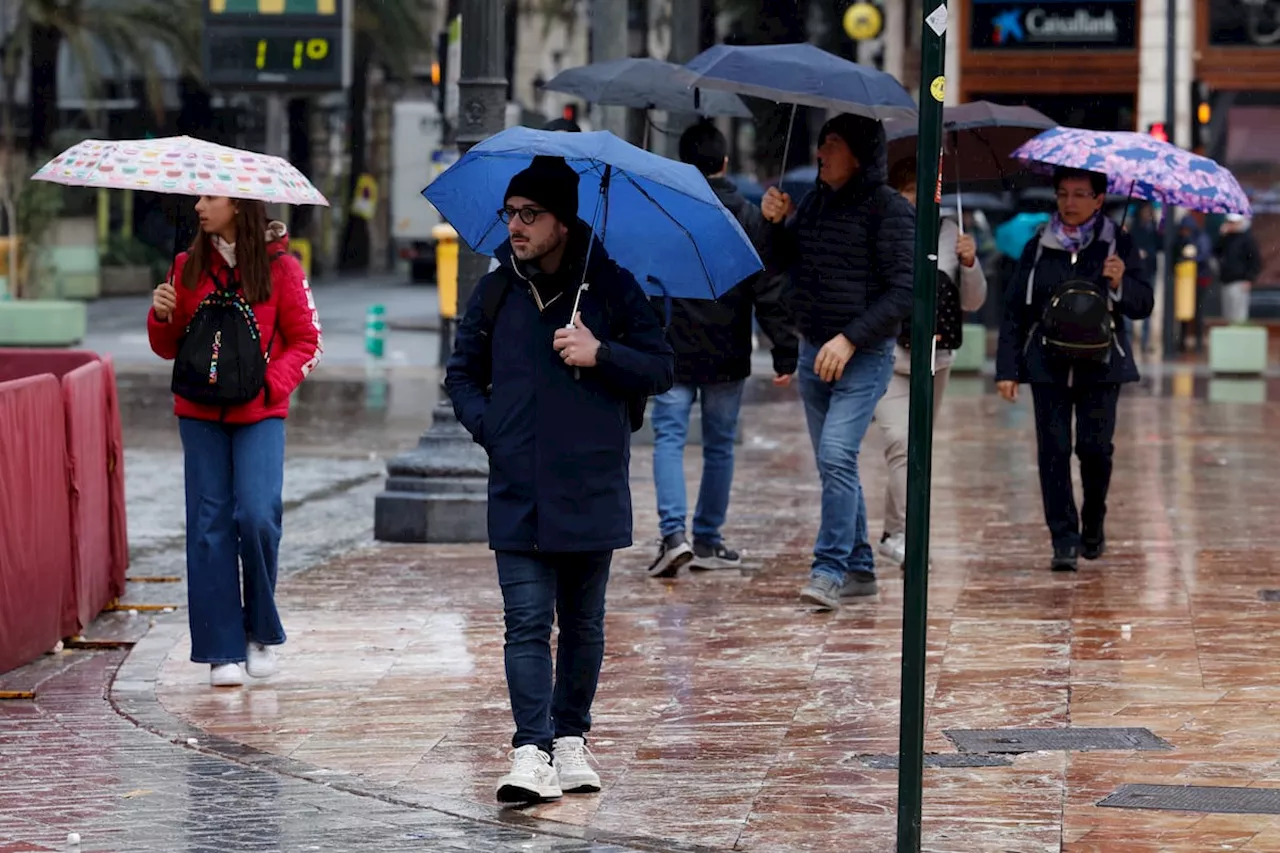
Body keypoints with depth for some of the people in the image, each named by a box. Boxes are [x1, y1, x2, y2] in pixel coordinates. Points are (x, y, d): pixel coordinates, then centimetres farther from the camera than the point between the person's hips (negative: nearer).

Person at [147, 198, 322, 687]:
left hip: (260, 413, -3)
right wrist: (162, 318, -7)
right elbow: (169, 348, 14)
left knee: (256, 515, -16)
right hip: (199, 413, 3)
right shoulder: (189, 266, 8)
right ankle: (222, 650, 4)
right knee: (209, 526, -1)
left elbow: (306, 343, 2)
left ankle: (262, 630, 6)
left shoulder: (278, 266, -1)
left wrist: (270, 381, -14)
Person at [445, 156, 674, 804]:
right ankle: (532, 752, -13)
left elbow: (661, 371, 1)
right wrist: (488, 428, 0)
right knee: (526, 623, -8)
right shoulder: (496, 293, 7)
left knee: (583, 624, 10)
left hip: (592, 492, -1)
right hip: (518, 494, 1)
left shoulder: (611, 288, 0)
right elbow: (462, 374, 17)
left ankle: (570, 739, 22)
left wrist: (600, 355, -15)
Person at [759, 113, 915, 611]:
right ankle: (859, 568, 21)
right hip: (814, 352, 7)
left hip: (863, 356, -7)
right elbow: (777, 263, 15)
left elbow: (903, 291, -16)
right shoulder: (815, 201, 8)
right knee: (833, 464, 11)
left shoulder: (889, 210, -12)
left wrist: (850, 339, -21)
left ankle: (829, 570, -18)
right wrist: (776, 223, -5)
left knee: (836, 456, -19)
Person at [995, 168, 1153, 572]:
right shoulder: (1038, 248, 7)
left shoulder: (1118, 246, 3)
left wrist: (1120, 285, -20)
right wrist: (1007, 369, 3)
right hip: (1048, 365, 1)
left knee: (1095, 447, -7)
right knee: (1053, 449, -6)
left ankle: (1093, 522, 20)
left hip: (1100, 365, -1)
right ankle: (1064, 541, -2)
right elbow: (1015, 311, 9)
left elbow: (1143, 305, 2)